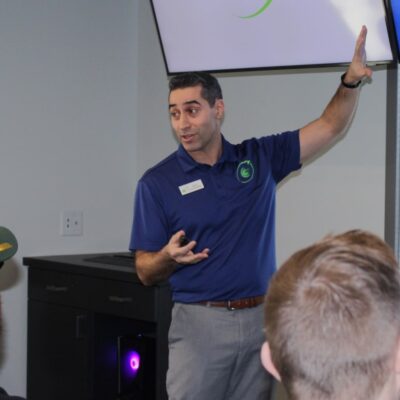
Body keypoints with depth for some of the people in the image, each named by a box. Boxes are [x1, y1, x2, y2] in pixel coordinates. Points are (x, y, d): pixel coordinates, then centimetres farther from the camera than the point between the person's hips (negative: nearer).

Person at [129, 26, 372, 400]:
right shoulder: (157, 182, -4)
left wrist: (350, 81, -10)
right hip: (199, 323, -3)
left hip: (261, 321, 3)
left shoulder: (259, 158, 5)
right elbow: (145, 271, -2)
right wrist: (169, 257, -25)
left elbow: (330, 126, 8)